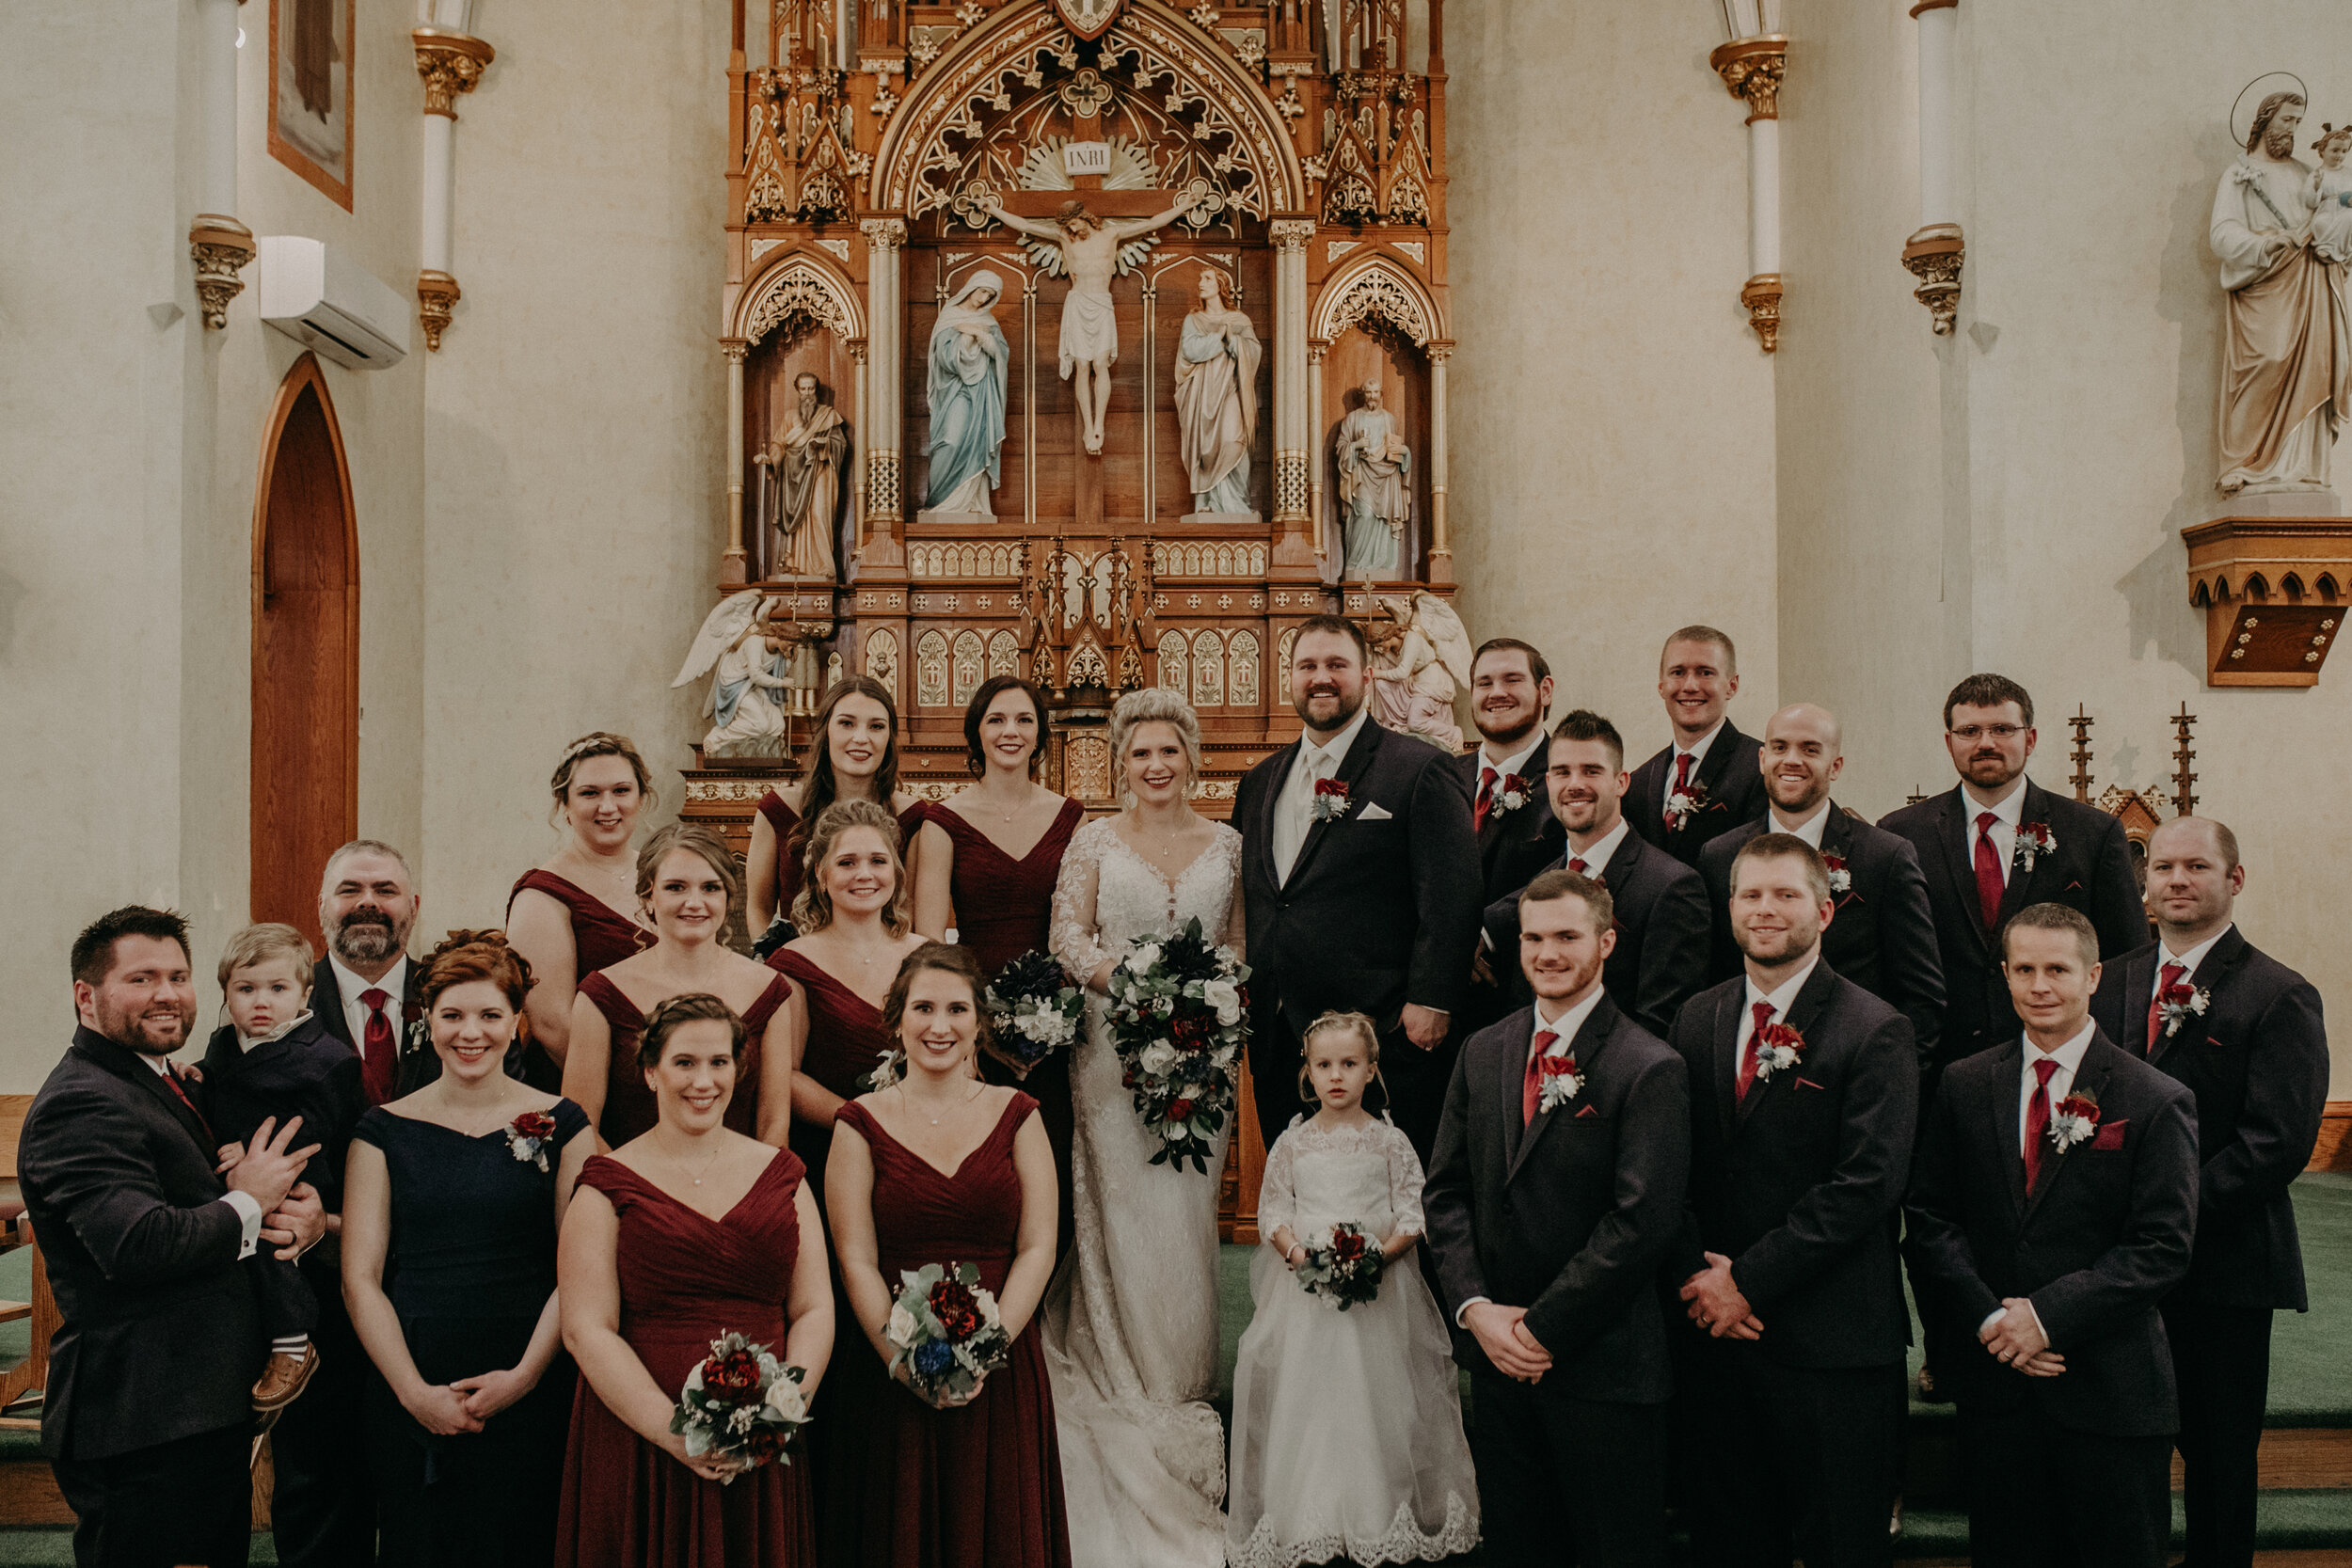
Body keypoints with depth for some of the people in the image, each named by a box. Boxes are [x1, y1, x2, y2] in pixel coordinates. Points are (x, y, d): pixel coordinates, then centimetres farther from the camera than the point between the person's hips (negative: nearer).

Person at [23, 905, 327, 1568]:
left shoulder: (163, 1085, 17)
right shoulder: (80, 1105, -16)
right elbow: (138, 1244, -30)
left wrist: (300, 1212, -2)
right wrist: (248, 1204, -13)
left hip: (210, 1414, 10)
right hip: (140, 1432, -10)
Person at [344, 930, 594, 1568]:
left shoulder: (560, 1124, 5)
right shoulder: (385, 1130, 5)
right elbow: (360, 1279, 2)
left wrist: (525, 1374, -11)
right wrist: (416, 1392, -9)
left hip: (533, 1392, 0)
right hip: (410, 1401, 0)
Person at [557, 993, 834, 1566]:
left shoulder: (779, 1173, 9)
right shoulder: (610, 1184, -1)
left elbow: (815, 1312, 6)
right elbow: (587, 1330, -8)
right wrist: (678, 1434, -17)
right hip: (639, 1451, -3)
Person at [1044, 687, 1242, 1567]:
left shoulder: (1226, 846, 9)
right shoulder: (1094, 842, 4)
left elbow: (1240, 951, 9)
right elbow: (1068, 940, -4)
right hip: (1113, 1050, -2)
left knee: (1188, 1213, 4)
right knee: (1124, 1213, -2)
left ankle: (1184, 1385, 18)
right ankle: (1128, 1388, 9)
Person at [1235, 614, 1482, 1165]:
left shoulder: (1421, 771, -4)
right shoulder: (1260, 782, 17)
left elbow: (1452, 899, -10)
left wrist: (1430, 1002, -16)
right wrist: (1244, 1005, 12)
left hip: (1382, 1035, -6)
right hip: (1277, 1041, 6)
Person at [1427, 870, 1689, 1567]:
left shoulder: (1651, 1070, -11)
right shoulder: (1483, 1053, 8)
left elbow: (1642, 1220, -17)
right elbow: (1446, 1191, 8)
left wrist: (1542, 1328, -15)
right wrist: (1475, 1308, -6)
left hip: (1604, 1365, -5)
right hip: (1496, 1353, 5)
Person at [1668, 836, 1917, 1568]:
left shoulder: (1874, 1032, -7)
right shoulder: (1695, 1020, 10)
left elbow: (1868, 1182, -15)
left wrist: (1750, 1279, -14)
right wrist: (1694, 1271, -7)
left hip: (1831, 1342, -5)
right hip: (1714, 1332, 5)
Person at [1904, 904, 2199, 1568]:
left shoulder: (2159, 1102, -5)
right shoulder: (1963, 1085, 6)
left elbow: (2163, 1248, -9)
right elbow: (1929, 1218, 4)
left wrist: (2048, 1315, -16)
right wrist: (1988, 1316, -11)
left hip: (2111, 1393, -2)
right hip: (1993, 1377, 3)